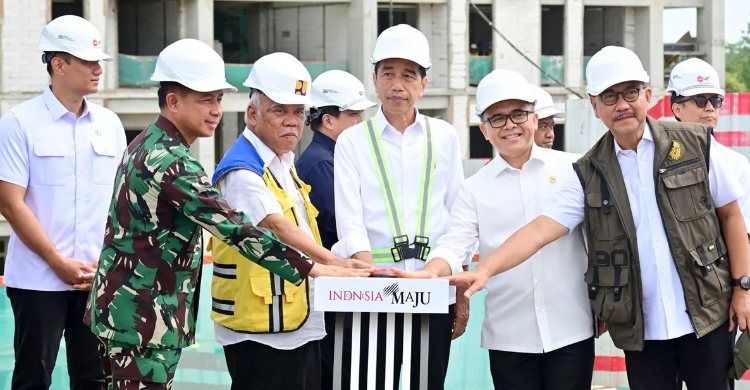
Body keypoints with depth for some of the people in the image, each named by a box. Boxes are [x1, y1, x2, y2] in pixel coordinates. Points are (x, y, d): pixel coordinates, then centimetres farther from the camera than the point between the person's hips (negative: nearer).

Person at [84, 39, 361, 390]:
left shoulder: (145, 146, 12)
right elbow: (234, 227, -25)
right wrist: (309, 267, -25)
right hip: (144, 321, -10)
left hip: (120, 308, 10)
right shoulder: (171, 162, -20)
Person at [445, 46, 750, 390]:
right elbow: (541, 229, -7)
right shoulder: (589, 174, 1)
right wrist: (485, 270, -21)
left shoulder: (696, 144, -2)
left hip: (706, 316, -1)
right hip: (640, 329, 1)